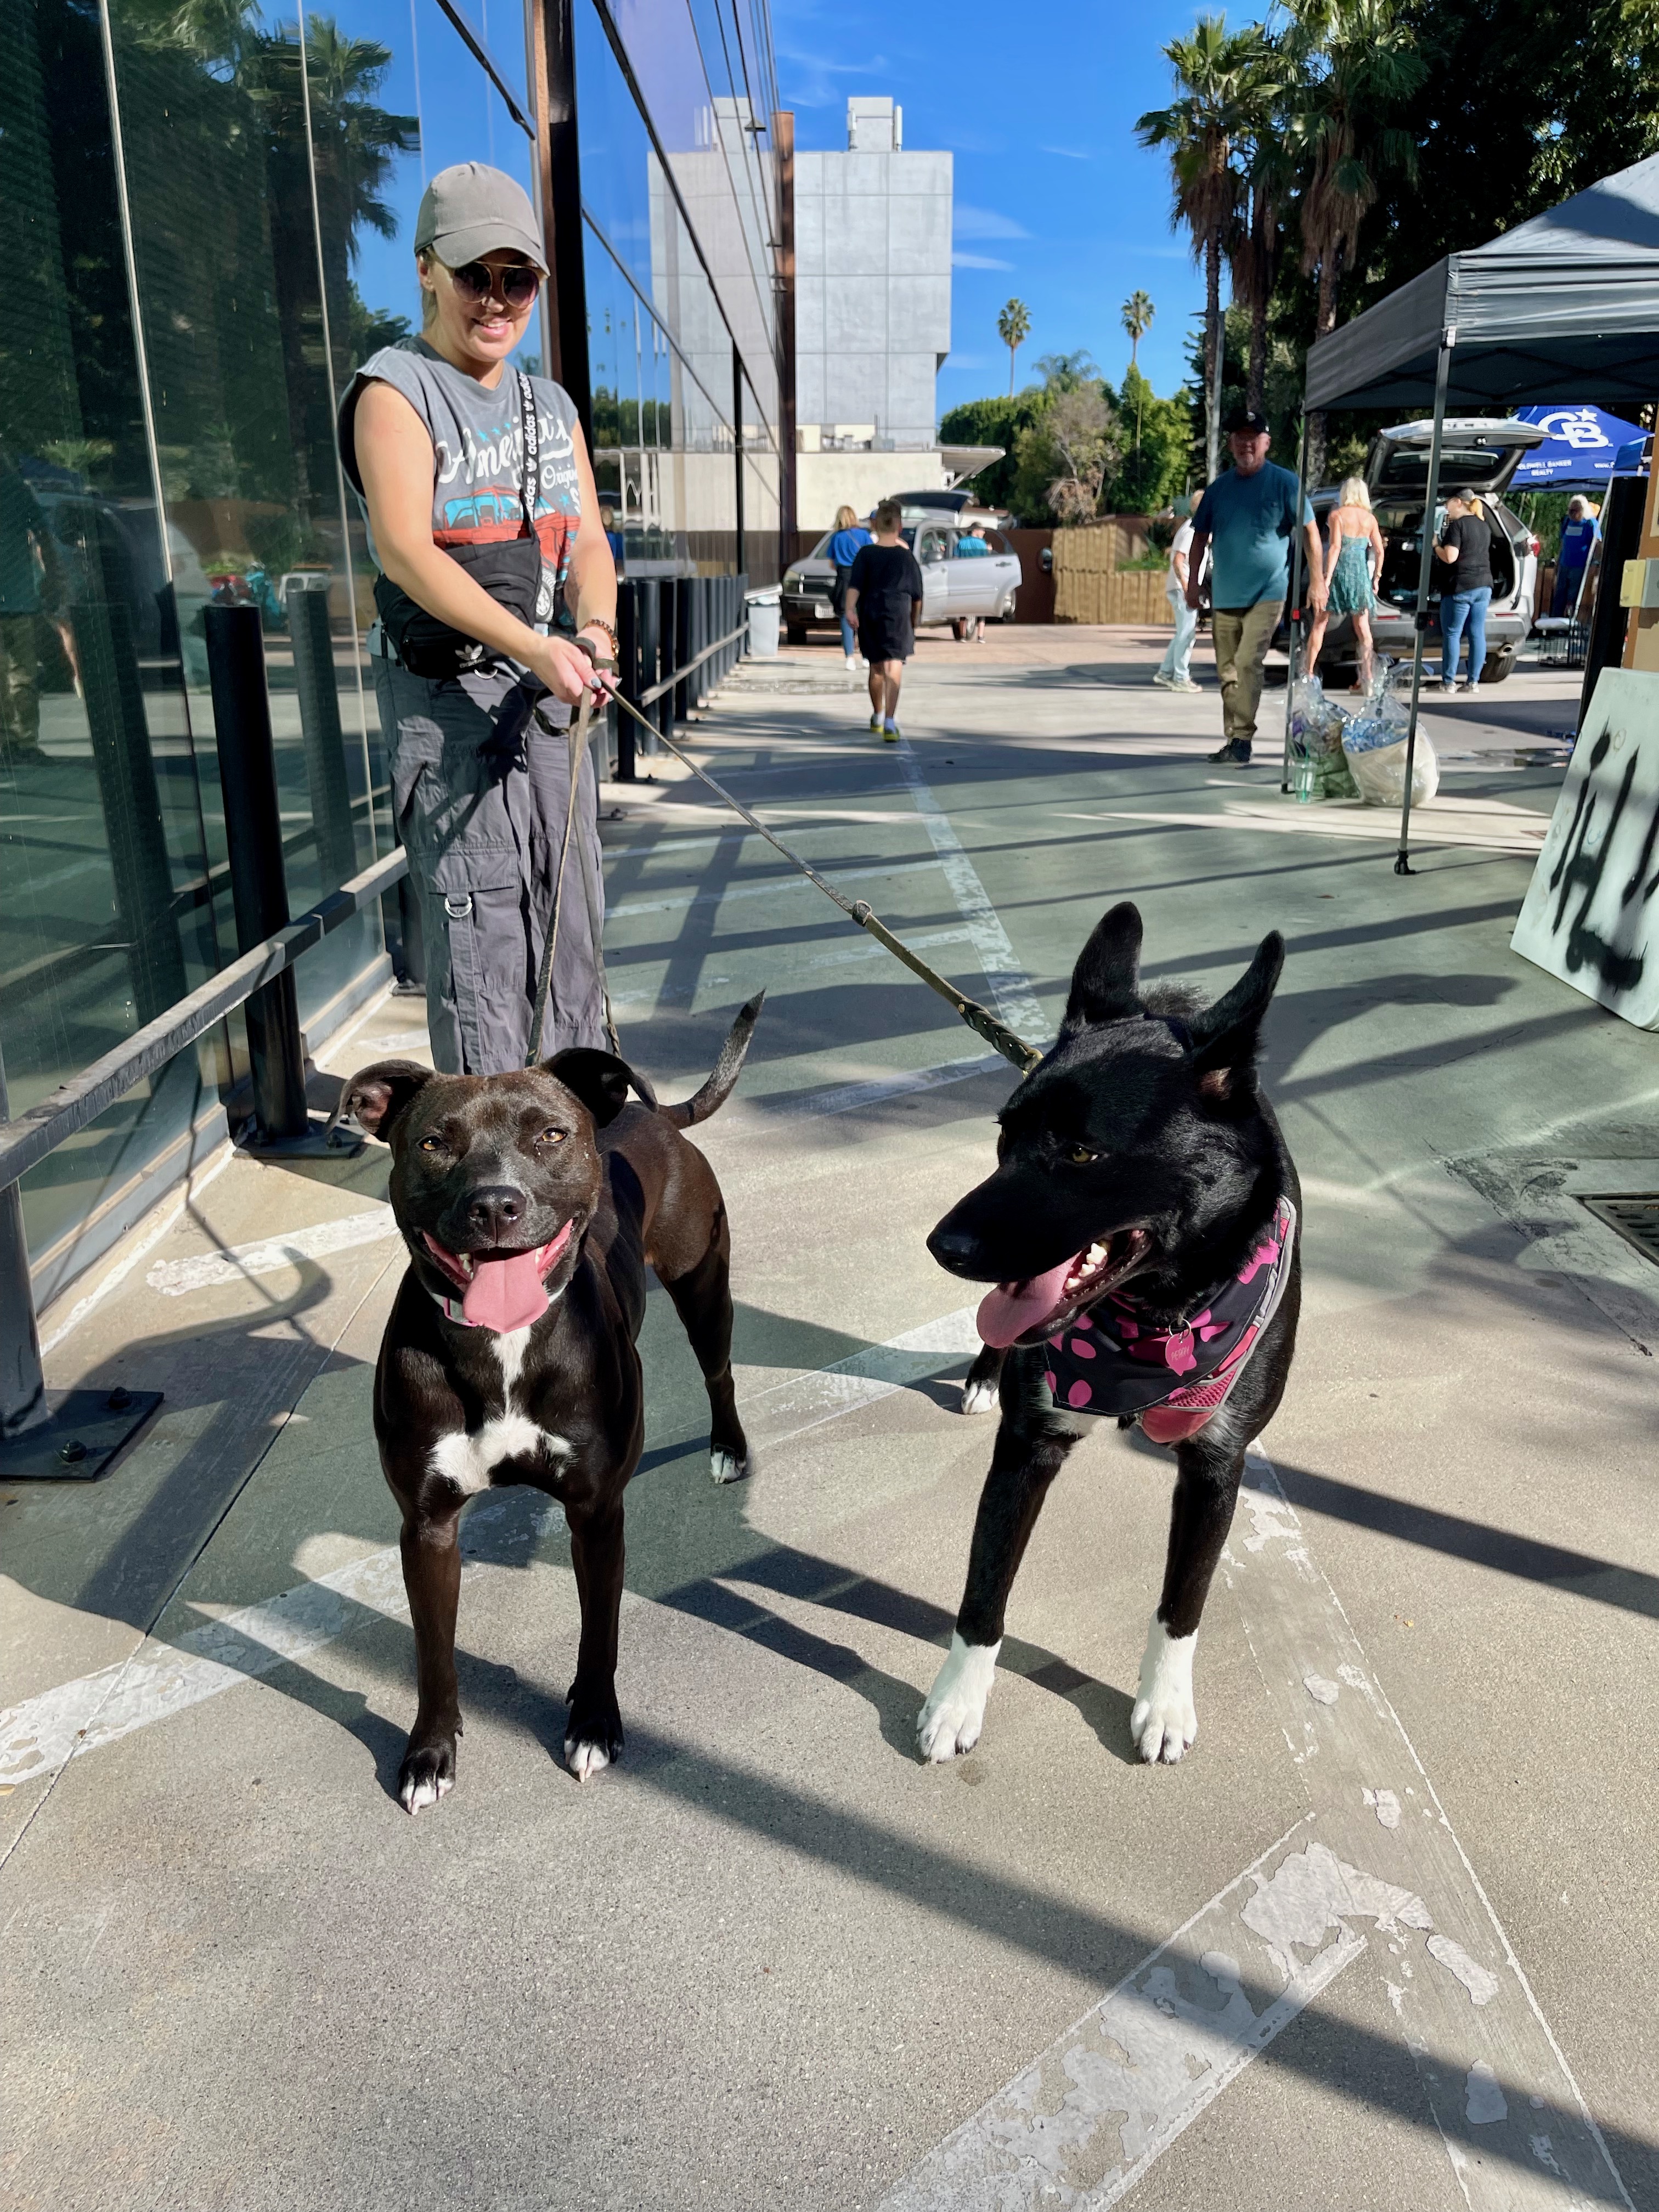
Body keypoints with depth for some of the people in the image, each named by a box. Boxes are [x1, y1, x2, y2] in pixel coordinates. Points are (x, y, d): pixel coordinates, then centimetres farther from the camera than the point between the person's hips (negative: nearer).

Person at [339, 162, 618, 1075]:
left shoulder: (551, 406, 18)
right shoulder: (396, 388, -4)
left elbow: (588, 542, 9)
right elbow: (403, 550, -18)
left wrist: (595, 628, -15)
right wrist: (533, 647, -29)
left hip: (551, 693, 7)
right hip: (445, 694, -7)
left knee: (574, 916, 10)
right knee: (479, 924, -8)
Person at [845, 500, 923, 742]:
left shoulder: (866, 554, 3)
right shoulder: (907, 556, 5)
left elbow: (854, 585, -11)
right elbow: (917, 595, 11)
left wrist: (850, 609, -19)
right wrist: (914, 622, 24)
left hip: (869, 615, 2)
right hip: (898, 615, -2)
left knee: (876, 668, 19)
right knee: (893, 669, -12)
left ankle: (877, 717, 37)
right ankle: (890, 722, -30)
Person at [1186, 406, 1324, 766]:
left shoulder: (1283, 482, -4)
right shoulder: (1219, 488, 8)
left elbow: (1310, 531, -2)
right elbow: (1200, 537, 16)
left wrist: (1317, 582, -6)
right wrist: (1193, 583, 9)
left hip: (1267, 593, -5)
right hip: (1224, 596, 5)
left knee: (1247, 664, -18)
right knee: (1227, 672, 9)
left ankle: (1242, 741, -15)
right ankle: (1232, 739, 18)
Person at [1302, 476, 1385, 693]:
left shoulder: (1337, 515, -5)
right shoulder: (1370, 518, 7)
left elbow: (1335, 547, -14)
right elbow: (1379, 551, 5)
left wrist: (1327, 578, -16)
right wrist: (1376, 578, 12)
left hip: (1340, 572, -4)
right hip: (1361, 574, 4)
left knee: (1319, 624, 6)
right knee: (1363, 628, 4)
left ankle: (1308, 673, 4)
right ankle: (1367, 679, 1)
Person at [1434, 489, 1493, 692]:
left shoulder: (1457, 525, -11)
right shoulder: (1484, 525, 14)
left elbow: (1450, 557, -18)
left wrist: (1436, 545, -1)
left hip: (1460, 587, -8)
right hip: (1483, 586, 8)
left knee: (1452, 634, -1)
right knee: (1478, 634, 6)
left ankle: (1449, 682, -1)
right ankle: (1473, 682, 7)